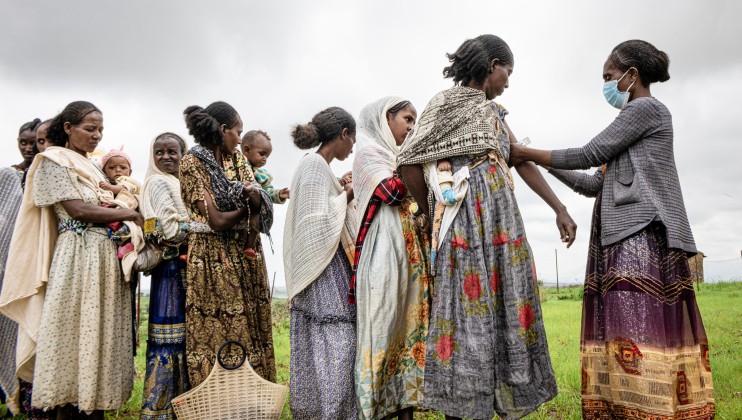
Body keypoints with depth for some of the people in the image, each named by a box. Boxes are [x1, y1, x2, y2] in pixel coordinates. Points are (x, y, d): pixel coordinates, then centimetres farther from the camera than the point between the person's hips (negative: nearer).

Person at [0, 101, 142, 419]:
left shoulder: (92, 168, 20)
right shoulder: (54, 161, -2)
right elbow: (77, 209, -12)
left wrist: (128, 218, -2)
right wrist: (128, 214, -6)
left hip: (106, 255, 7)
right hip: (78, 255, -7)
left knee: (102, 331, 6)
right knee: (73, 332, -3)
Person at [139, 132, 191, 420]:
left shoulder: (179, 183, 20)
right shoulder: (158, 183, -5)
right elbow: (170, 229, -15)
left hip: (185, 267, 8)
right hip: (171, 267, -8)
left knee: (184, 336, 10)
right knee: (169, 338, -7)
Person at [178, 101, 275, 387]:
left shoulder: (237, 159, 11)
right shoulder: (192, 163, -9)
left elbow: (261, 205, 1)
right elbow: (217, 221, -17)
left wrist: (253, 194, -20)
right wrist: (247, 206, -2)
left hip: (246, 255, 6)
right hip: (212, 259, -6)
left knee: (248, 329, 8)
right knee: (214, 335, 1)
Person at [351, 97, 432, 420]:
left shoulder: (401, 159, 23)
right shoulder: (368, 154, 0)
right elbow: (394, 190, -14)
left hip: (412, 255, 8)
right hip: (385, 253, -8)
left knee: (411, 327, 5)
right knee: (384, 328, -8)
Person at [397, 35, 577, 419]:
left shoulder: (492, 112, 22)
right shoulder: (446, 102, -2)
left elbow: (523, 162, 20)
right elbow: (409, 160, -6)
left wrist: (559, 209, 16)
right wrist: (426, 211, 3)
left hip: (501, 218, 8)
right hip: (467, 217, -8)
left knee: (506, 306, 7)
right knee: (469, 307, -6)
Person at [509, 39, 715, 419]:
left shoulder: (647, 108, -1)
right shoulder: (636, 120, 26)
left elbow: (590, 154, -6)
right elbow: (596, 184, 22)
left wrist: (527, 154, 1)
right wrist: (545, 164, 19)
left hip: (641, 233, -9)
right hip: (626, 235, 9)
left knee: (638, 329, -14)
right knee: (626, 331, 3)